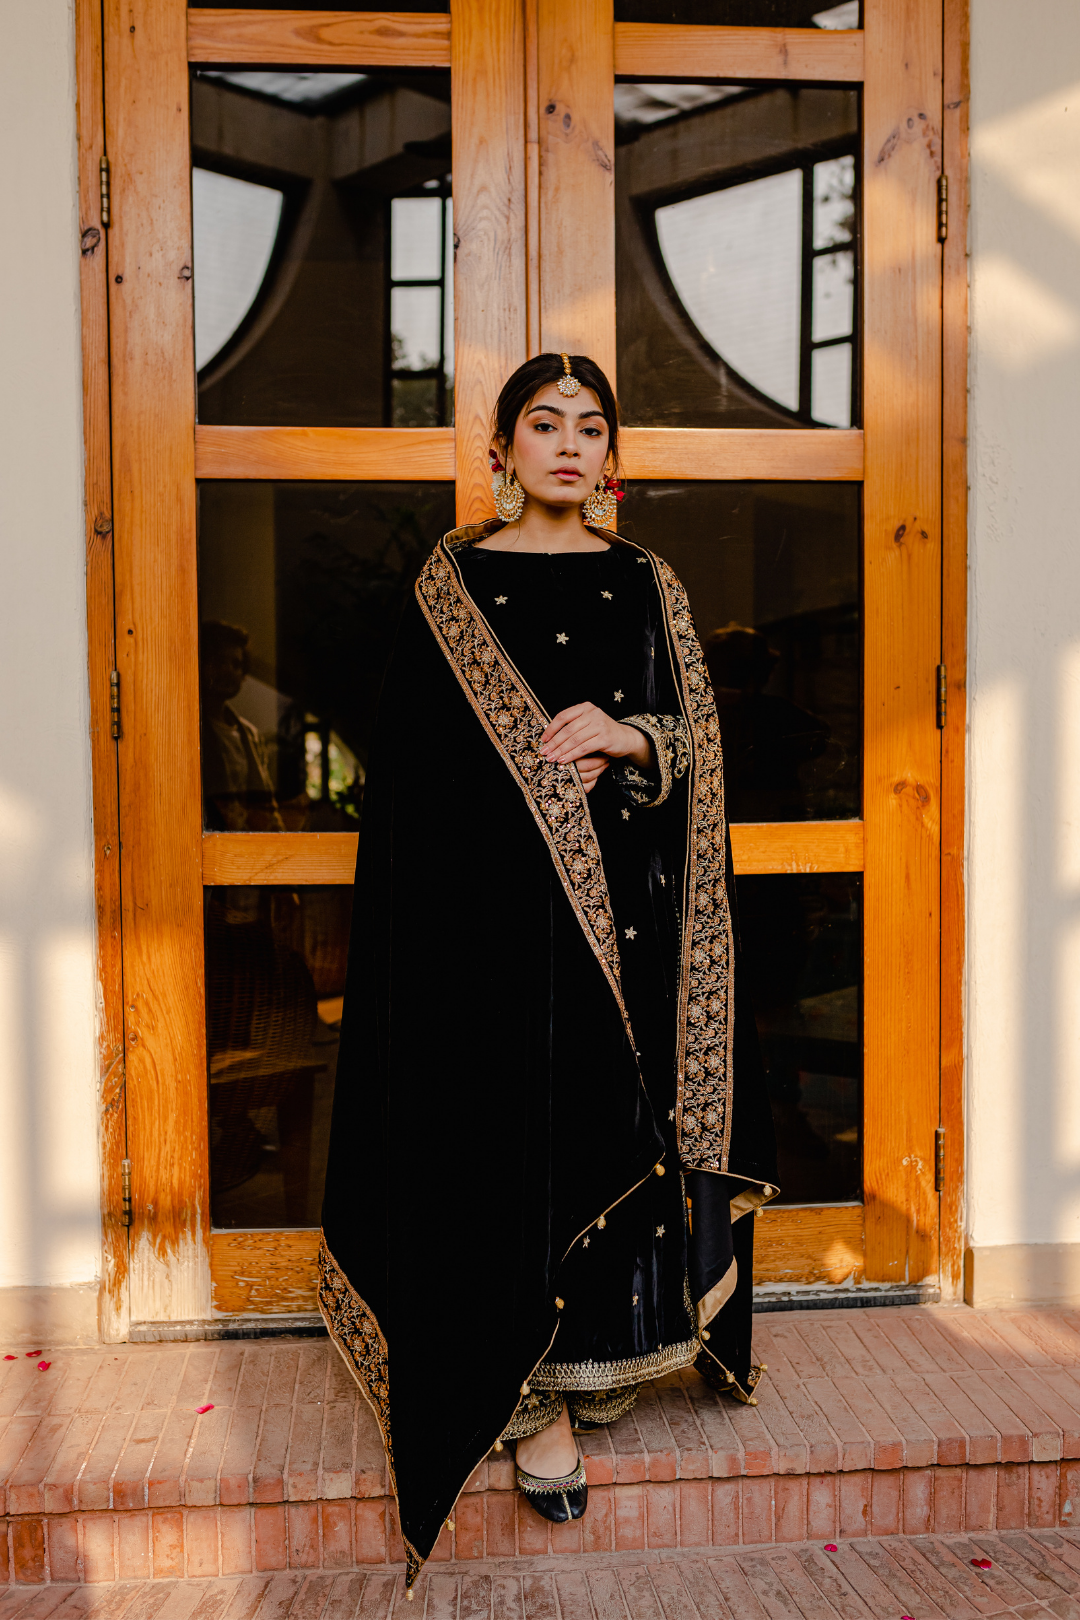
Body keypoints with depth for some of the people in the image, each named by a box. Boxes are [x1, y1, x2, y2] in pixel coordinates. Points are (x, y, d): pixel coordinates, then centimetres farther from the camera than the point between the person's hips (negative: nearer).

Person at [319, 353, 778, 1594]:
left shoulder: (646, 585, 11)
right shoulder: (452, 585, 4)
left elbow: (701, 738, 9)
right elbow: (410, 761, 0)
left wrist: (629, 737, -11)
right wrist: (535, 780, -12)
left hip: (633, 902, 3)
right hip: (498, 903, -3)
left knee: (624, 1112, 6)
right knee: (520, 1128, -1)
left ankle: (604, 1348, 27)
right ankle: (534, 1391, 13)